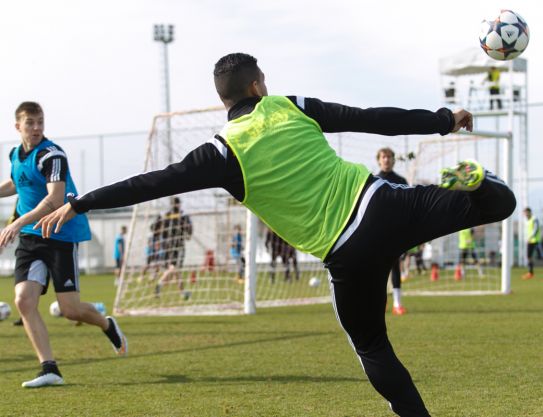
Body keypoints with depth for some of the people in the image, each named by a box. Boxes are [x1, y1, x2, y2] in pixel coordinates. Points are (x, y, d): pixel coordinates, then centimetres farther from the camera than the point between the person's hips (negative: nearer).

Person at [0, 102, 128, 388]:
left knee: (70, 310, -5)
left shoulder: (51, 155, -16)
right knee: (24, 300, -12)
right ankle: (49, 370, -9)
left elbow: (55, 199, -29)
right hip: (30, 238, 7)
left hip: (61, 236, -7)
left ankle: (107, 325, 29)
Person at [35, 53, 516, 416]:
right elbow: (376, 119, 11)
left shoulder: (228, 151, -1)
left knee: (372, 348, 20)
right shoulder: (293, 107, 8)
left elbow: (155, 183, -5)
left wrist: (77, 205, -1)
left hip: (349, 255, -2)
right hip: (386, 205, 2)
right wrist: (444, 119, 22)